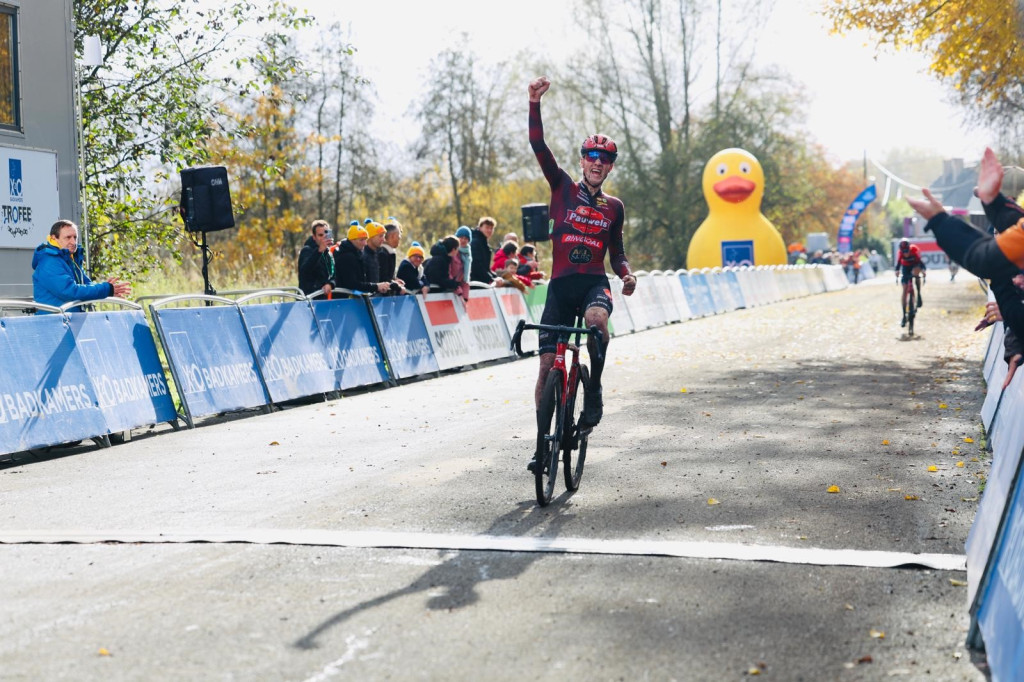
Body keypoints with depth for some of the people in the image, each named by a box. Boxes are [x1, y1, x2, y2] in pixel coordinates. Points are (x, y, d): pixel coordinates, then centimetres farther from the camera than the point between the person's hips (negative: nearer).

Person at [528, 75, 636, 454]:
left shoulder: (613, 207, 12)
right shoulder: (563, 189, 6)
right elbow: (538, 146, -5)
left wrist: (626, 274, -3)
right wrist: (535, 104, -16)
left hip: (594, 282, 0)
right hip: (561, 284, 0)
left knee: (596, 318, -37)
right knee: (548, 363, -5)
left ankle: (594, 389, -16)